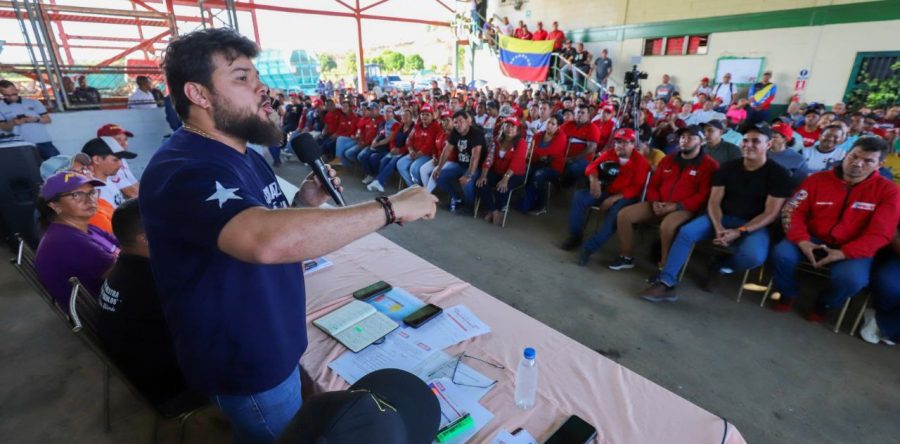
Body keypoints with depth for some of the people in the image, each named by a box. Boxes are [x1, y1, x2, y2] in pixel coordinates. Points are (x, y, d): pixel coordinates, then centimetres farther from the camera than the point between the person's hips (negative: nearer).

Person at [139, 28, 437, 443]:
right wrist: (391, 206, -41)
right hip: (244, 363, -8)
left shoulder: (244, 154, 3)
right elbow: (266, 240, -48)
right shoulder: (183, 171, -30)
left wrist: (303, 204, -9)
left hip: (272, 342, 9)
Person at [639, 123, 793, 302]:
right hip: (721, 218, 3)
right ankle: (665, 283, -25)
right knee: (686, 231, -24)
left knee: (754, 257, -34)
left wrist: (739, 232, -20)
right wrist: (718, 227, -19)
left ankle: (719, 266, 2)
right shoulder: (727, 168, 4)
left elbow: (771, 213, -8)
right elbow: (714, 202, -1)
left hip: (753, 225, -2)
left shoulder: (778, 174, -4)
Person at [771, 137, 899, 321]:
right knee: (782, 253, -28)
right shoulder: (817, 179, -1)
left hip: (854, 250, -1)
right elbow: (793, 211, -4)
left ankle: (824, 304, 5)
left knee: (851, 278, -32)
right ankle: (788, 294, 4)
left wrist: (843, 253, -24)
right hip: (814, 240, 1)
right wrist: (801, 240, -20)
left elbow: (879, 234, -11)